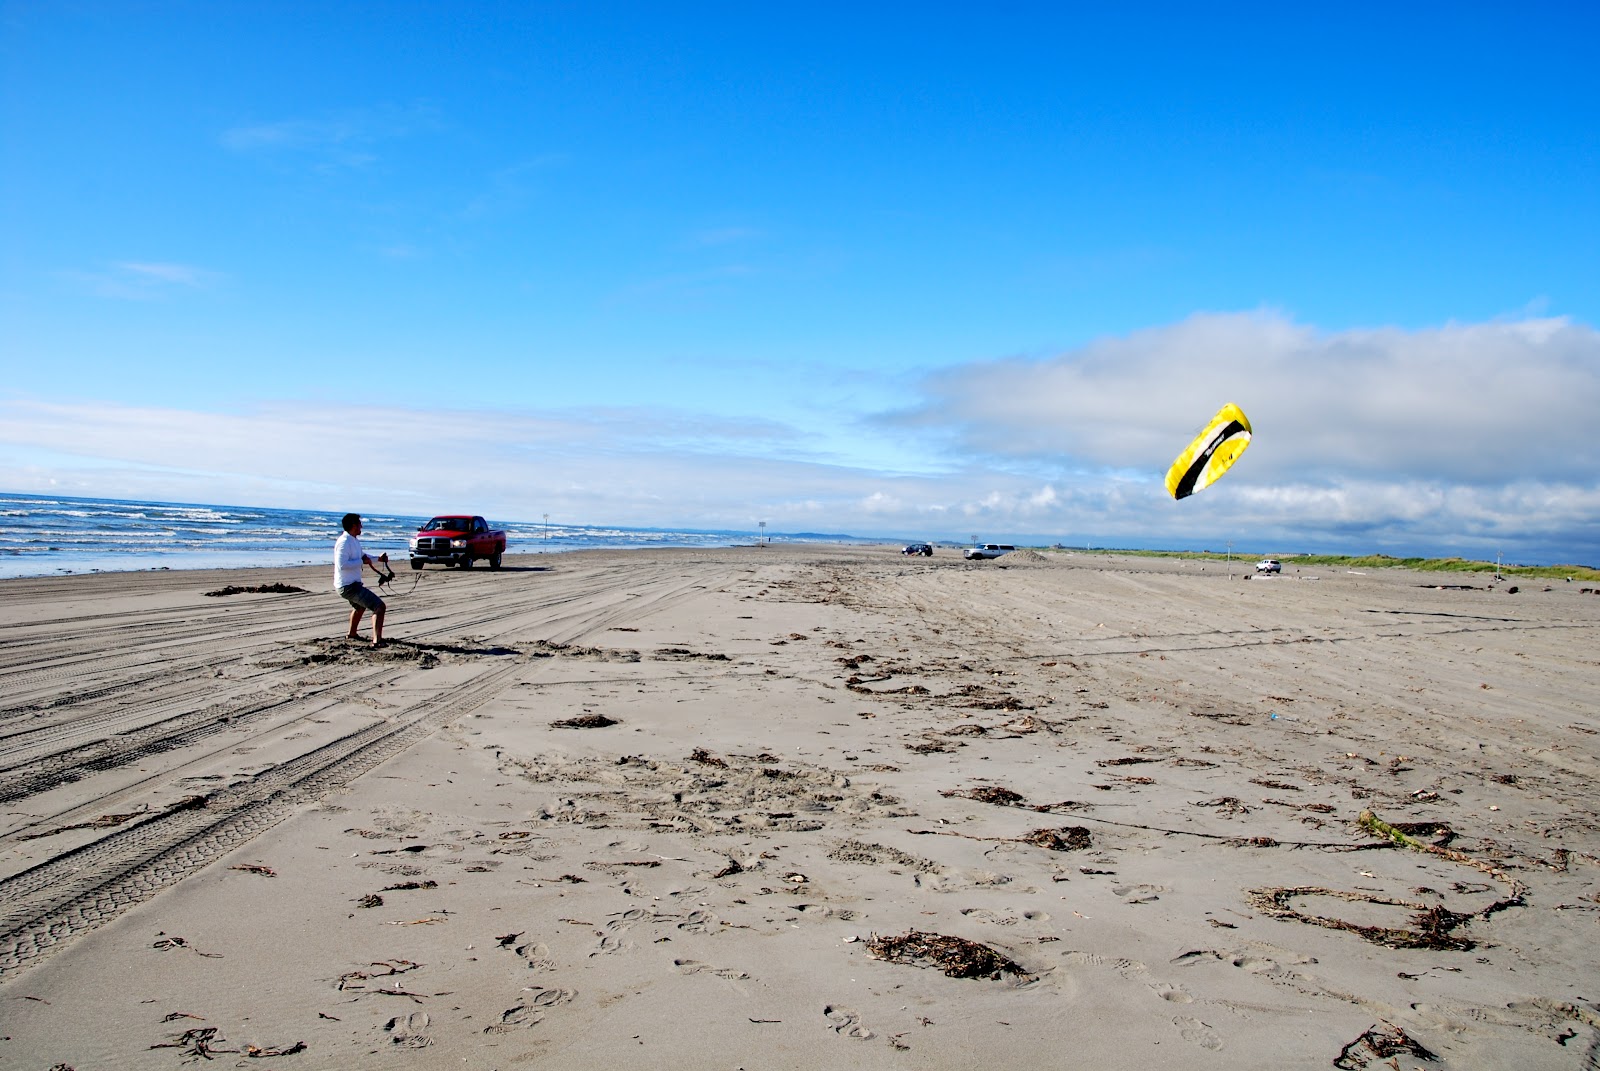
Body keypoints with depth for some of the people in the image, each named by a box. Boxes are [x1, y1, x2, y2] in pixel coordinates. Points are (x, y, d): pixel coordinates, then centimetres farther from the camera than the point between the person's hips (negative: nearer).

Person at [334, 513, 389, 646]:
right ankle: (377, 640, -30)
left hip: (352, 584, 11)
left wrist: (378, 558, 12)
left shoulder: (354, 540, 12)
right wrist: (362, 561, -22)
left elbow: (362, 555, 27)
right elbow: (342, 565, -28)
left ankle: (351, 634, 56)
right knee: (380, 607, -20)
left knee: (360, 606, 39)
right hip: (348, 586, -11)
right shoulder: (344, 542, -19)